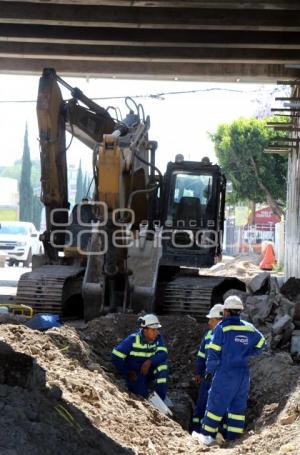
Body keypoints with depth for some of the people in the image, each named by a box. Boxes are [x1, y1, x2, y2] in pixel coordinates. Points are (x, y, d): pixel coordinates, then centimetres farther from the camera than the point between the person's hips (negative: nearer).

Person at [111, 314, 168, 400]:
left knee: (162, 365, -25)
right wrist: (127, 373, -14)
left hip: (148, 370, 3)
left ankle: (160, 399, -16)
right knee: (141, 395, -19)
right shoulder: (133, 339, -20)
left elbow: (163, 354, -22)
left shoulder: (158, 338, -9)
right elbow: (115, 357, -19)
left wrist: (150, 362, -39)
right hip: (134, 373, -3)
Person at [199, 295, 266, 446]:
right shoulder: (249, 328, 3)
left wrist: (209, 371, 1)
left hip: (225, 374, -4)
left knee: (216, 404, 4)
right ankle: (233, 437, 11)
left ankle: (207, 435, 7)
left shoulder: (222, 328, -10)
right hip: (243, 374, 4)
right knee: (238, 406, 10)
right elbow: (261, 343, 18)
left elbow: (213, 352, -10)